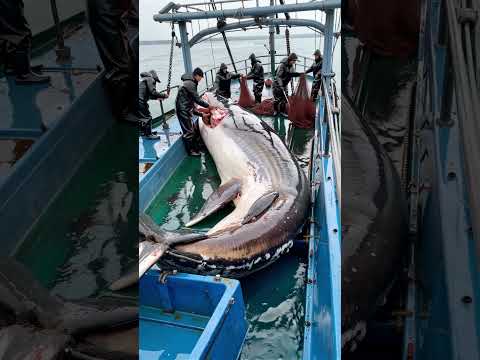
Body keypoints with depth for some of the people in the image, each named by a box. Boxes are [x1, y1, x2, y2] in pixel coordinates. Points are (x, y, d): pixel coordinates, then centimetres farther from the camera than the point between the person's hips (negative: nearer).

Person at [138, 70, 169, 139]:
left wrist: (157, 97, 27)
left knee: (142, 116, 22)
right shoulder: (150, 79, -4)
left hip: (140, 100, 10)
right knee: (147, 117, -4)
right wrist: (164, 95, -7)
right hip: (140, 101, -10)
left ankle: (143, 131, 32)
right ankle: (149, 134, -1)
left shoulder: (144, 79, 25)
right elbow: (153, 92, -15)